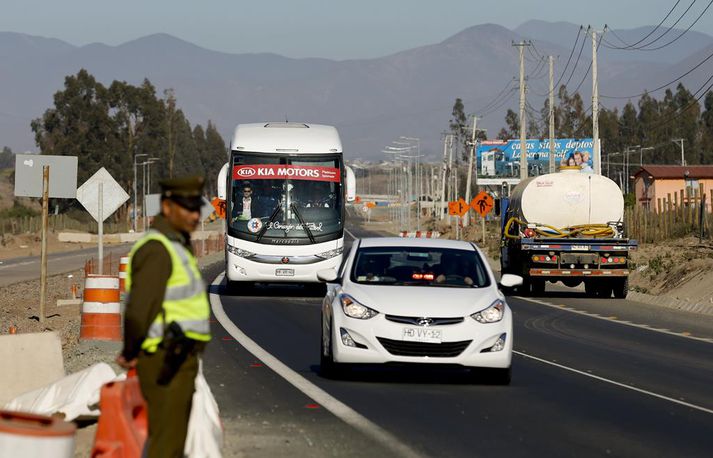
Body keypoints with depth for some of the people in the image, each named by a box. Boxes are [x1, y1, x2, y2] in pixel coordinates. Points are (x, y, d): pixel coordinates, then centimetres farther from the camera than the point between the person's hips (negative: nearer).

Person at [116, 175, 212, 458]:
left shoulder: (175, 246, 17)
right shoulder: (157, 249, -17)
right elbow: (138, 310, -22)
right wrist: (131, 353, -7)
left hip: (176, 362, 10)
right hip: (167, 364, -10)